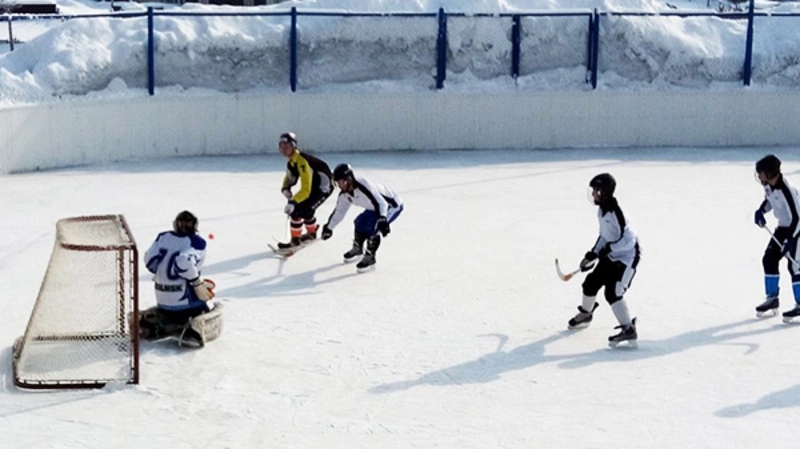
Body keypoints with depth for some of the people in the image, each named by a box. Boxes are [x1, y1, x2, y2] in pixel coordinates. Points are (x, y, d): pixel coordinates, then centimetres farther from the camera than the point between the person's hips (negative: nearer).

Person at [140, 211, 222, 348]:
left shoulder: (163, 237, 7)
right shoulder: (197, 241, -9)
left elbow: (150, 260, 2)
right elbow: (185, 262, -26)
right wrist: (198, 283, -15)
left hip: (163, 300, 6)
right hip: (186, 299, -6)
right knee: (213, 317, 13)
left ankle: (149, 322, 8)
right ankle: (193, 330, -19)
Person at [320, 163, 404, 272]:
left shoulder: (363, 185, -35)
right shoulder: (345, 195, -6)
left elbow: (380, 202, -42)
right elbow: (339, 211, 8)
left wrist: (382, 220, -55)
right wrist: (329, 228, 12)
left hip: (393, 205, -9)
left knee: (374, 227, -24)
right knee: (360, 222, 8)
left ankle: (370, 257, -11)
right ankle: (357, 248, 33)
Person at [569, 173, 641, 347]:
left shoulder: (616, 212, -27)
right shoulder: (602, 209, 3)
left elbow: (628, 240, -29)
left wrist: (609, 248, -29)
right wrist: (592, 254, 13)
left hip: (627, 256, -10)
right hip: (610, 255, 10)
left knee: (612, 292, -18)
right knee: (591, 282, 15)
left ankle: (628, 329, -13)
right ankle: (585, 313, 42)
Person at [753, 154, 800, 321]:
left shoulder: (787, 190, -31)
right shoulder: (768, 185, -5)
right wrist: (761, 211, -4)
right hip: (783, 226, 9)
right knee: (769, 259, 7)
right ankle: (772, 299, 19)